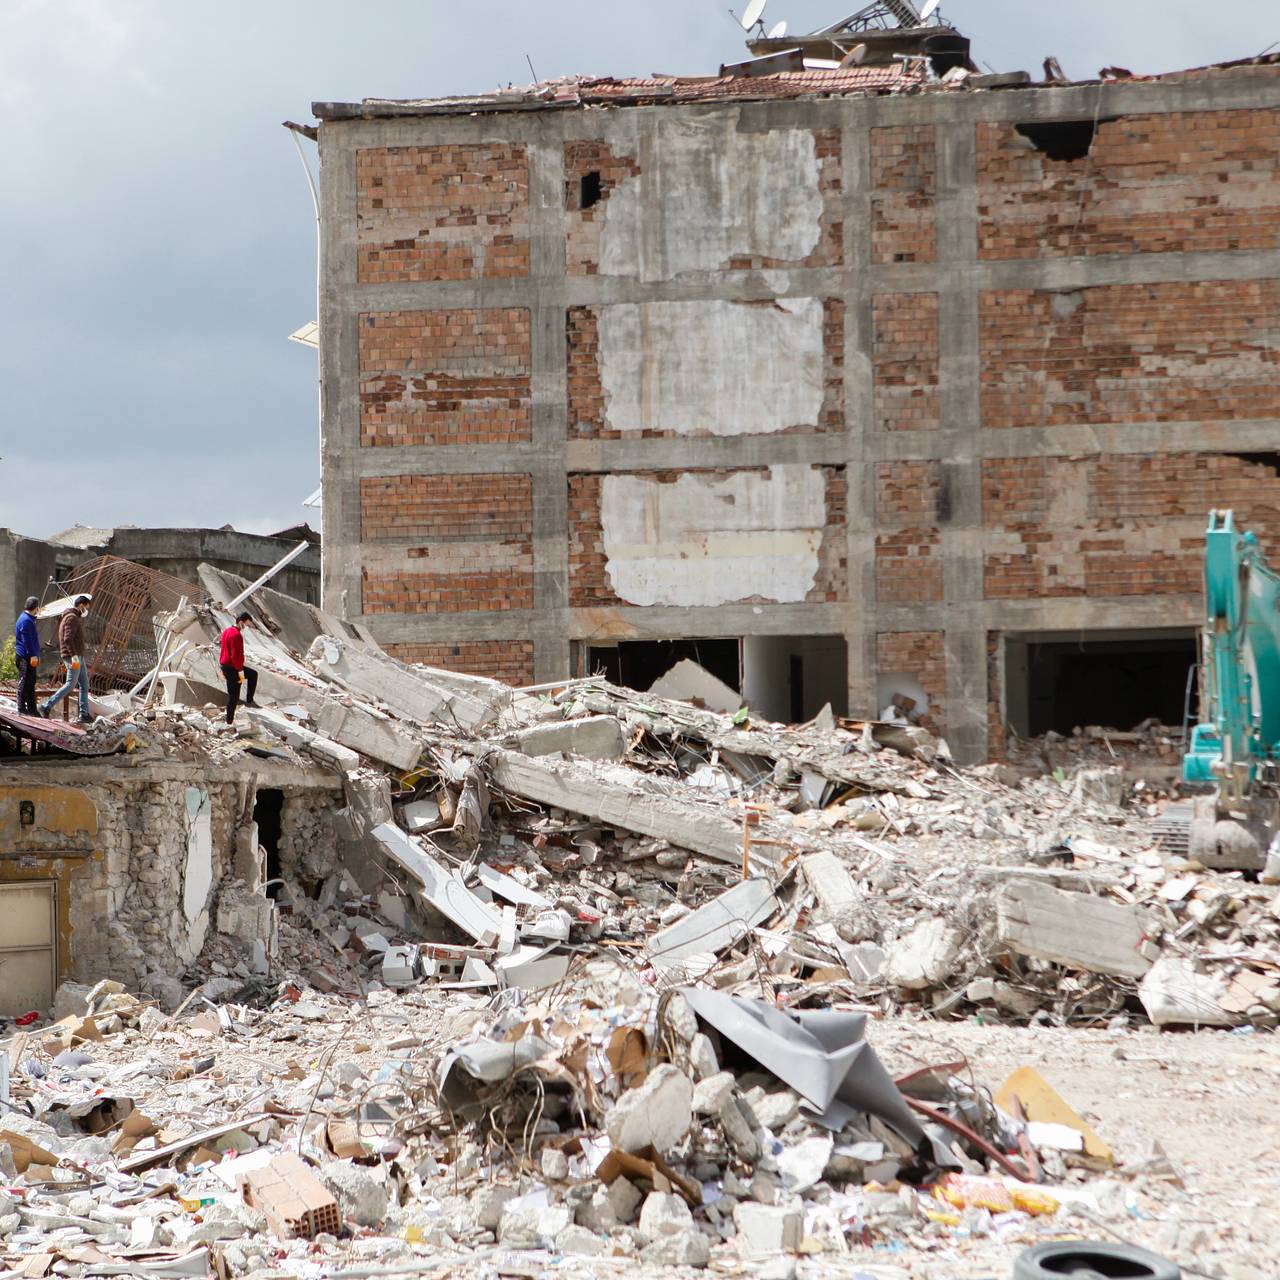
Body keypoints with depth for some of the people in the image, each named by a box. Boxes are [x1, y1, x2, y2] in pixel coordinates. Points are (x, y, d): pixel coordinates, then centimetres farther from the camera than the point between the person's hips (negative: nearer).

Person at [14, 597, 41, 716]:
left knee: (31, 683, 13)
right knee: (24, 683, -7)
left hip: (31, 657, 11)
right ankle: (22, 709, -4)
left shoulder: (29, 619, 18)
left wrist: (36, 655, 27)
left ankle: (32, 708, 18)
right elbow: (26, 640, -20)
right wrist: (33, 655, -22)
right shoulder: (25, 620, -15)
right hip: (25, 657, -11)